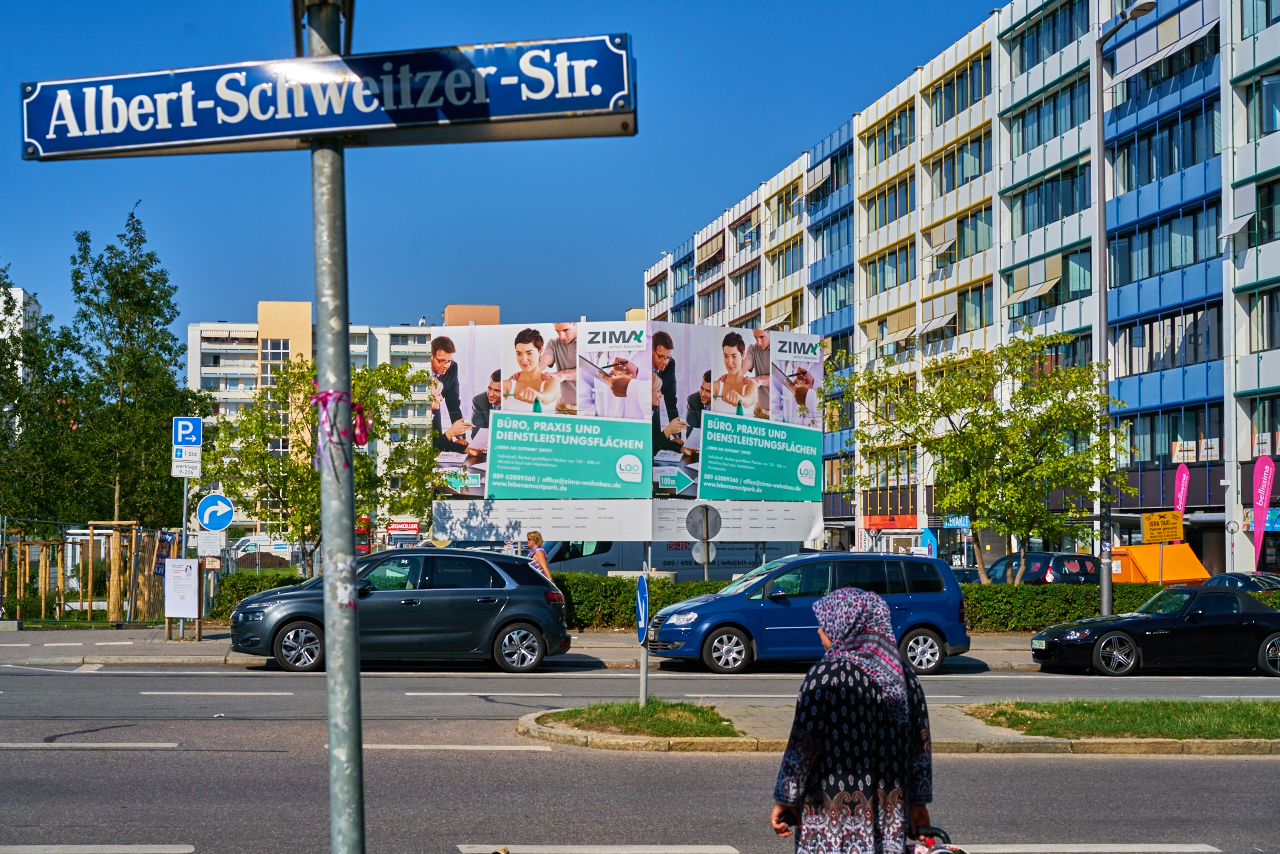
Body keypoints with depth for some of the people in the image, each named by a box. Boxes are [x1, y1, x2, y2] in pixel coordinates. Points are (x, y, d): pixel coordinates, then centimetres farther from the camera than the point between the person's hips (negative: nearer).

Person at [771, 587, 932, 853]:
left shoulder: (826, 674, -13)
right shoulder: (904, 676, 6)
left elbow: (803, 746, -14)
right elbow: (921, 745, 9)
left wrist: (785, 800, -5)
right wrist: (919, 802, 16)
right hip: (891, 809, 6)